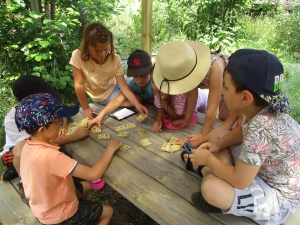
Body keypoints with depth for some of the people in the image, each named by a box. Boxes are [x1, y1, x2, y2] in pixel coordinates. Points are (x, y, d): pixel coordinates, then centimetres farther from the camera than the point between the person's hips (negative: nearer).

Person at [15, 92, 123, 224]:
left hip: (43, 207, 8)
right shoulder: (49, 156, -40)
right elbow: (94, 174, -39)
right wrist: (110, 149, -26)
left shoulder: (29, 144, -14)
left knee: (86, 185, 27)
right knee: (108, 211, 13)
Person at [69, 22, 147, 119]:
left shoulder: (115, 59, -21)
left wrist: (138, 105, -35)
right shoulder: (78, 56, -26)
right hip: (99, 97, -2)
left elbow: (123, 86, -24)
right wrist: (85, 108, -22)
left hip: (112, 88, 3)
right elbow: (79, 84, -21)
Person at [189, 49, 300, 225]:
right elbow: (243, 131, 11)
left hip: (278, 196, -8)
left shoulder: (260, 129, -38)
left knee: (210, 188, -27)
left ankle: (226, 204, 2)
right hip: (263, 171, 8)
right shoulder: (264, 111, -13)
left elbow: (239, 181, -31)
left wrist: (208, 160, -16)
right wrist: (217, 145, -3)